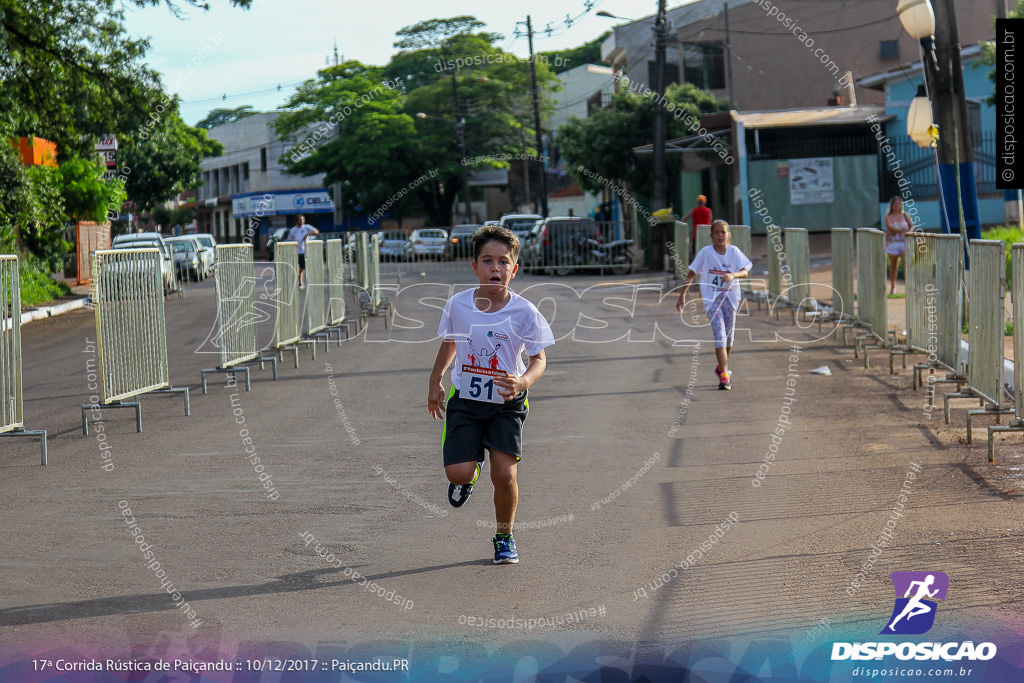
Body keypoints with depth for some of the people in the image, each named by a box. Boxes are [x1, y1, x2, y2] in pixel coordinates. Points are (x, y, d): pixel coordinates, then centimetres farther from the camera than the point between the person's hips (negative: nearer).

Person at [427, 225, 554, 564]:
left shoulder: (524, 312, -13)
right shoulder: (457, 305, -6)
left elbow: (539, 358, -7)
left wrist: (522, 382, -28)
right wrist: (435, 382, 17)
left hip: (507, 403, -1)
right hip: (465, 399, 1)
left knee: (504, 473, -10)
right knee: (458, 472, -11)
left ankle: (504, 536, 16)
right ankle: (470, 472, 30)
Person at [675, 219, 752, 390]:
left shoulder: (734, 252, -3)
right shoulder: (705, 253, -7)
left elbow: (745, 272, -13)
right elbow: (691, 273, -1)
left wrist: (732, 275, -33)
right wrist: (682, 295, -5)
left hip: (730, 297, 3)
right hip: (711, 298, -3)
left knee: (729, 337, 10)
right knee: (719, 335, -14)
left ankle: (721, 368, 35)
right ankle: (724, 376, -15)